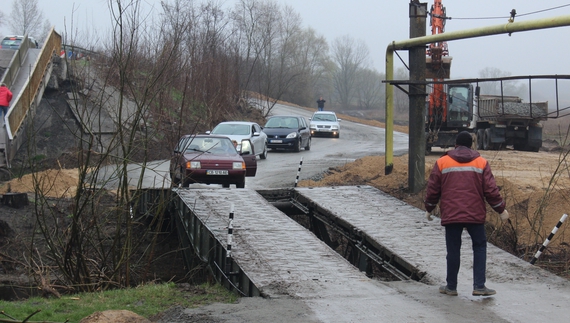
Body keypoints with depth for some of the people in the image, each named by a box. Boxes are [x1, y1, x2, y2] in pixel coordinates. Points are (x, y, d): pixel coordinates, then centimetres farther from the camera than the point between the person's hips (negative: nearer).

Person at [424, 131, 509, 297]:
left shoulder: (442, 162, 4)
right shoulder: (481, 163, 4)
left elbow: (433, 189, 6)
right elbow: (490, 190, 1)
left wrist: (429, 208, 21)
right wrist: (501, 210, 12)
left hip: (451, 215, 0)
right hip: (475, 215, 0)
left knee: (453, 250, 7)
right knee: (480, 247, 10)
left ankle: (451, 287, 14)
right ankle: (479, 286, 3)